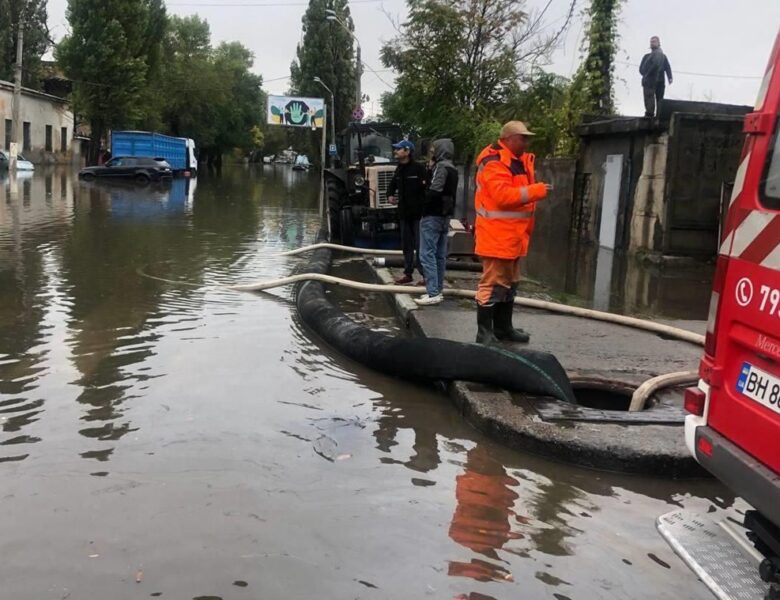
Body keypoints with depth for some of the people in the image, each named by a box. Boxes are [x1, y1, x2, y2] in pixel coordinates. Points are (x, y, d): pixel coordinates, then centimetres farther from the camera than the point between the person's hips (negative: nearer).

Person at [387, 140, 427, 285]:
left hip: (418, 213, -8)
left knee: (420, 245, -6)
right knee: (406, 245, 13)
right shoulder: (399, 169, 13)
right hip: (404, 213, 8)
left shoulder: (419, 168, -10)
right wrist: (390, 195, 9)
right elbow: (393, 185, 26)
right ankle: (408, 274, 22)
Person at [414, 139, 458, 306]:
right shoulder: (452, 168, 15)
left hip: (433, 216, -10)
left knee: (427, 254, -9)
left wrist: (425, 207, -9)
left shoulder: (441, 166, -14)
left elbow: (435, 191, -22)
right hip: (445, 216, 10)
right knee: (440, 255, 11)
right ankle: (437, 290, 16)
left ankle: (433, 293, -12)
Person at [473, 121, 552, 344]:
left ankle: (503, 327, 27)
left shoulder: (521, 160, 16)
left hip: (513, 234, 10)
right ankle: (484, 331, 0)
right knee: (492, 283, -7)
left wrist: (535, 191, 5)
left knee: (509, 283, 16)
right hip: (496, 235, -10)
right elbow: (502, 195, -26)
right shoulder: (494, 162, -16)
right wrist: (536, 191, -23)